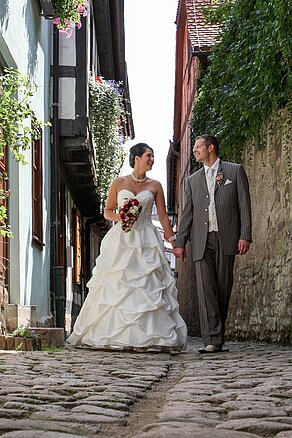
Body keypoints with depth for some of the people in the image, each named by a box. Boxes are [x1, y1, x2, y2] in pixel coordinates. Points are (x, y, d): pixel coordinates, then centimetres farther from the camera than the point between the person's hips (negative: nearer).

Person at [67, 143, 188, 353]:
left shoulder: (155, 186, 7)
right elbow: (107, 211, 11)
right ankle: (112, 335, 3)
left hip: (146, 243, 1)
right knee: (116, 286, -2)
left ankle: (142, 338, -7)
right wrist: (119, 217, -10)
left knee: (146, 287, -7)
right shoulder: (119, 183, 5)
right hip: (121, 240, 0)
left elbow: (163, 216, 8)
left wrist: (174, 241, 3)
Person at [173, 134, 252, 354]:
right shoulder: (193, 180, 18)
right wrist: (180, 242, 9)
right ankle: (212, 339, -13)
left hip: (226, 238, -2)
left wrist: (245, 236, -7)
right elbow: (187, 213, 17)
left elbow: (244, 205, 3)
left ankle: (217, 338, 11)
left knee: (223, 288, 1)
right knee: (206, 288, -9)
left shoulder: (235, 171, 8)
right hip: (202, 241, 2)